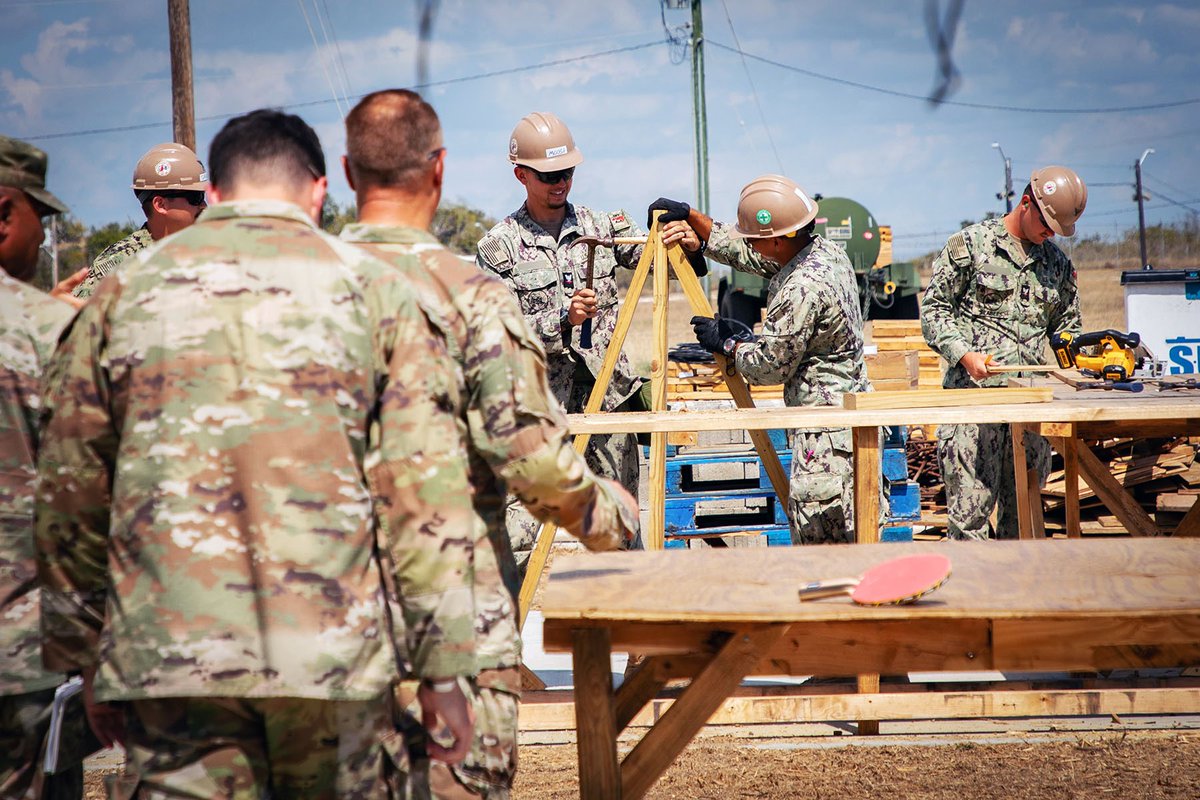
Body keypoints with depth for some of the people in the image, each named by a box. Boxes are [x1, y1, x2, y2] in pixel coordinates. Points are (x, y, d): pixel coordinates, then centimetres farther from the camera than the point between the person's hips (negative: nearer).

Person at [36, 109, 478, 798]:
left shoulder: (125, 292, 9)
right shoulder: (372, 288, 4)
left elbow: (71, 495, 11)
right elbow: (425, 490, -1)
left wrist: (87, 660, 19)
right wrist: (442, 667, 3)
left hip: (166, 656, 1)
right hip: (332, 645, -1)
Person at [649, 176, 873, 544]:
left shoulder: (804, 288, -22)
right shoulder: (825, 250, 7)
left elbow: (770, 364, -14)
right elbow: (742, 253, 21)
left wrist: (726, 343, 2)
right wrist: (691, 218, 17)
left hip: (827, 428, -10)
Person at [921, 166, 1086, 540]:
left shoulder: (1058, 264, 16)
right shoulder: (970, 244, 1)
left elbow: (1066, 325, 24)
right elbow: (933, 309, 0)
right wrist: (964, 354, -14)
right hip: (974, 394, -5)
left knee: (1024, 507, 7)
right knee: (970, 505, -8)